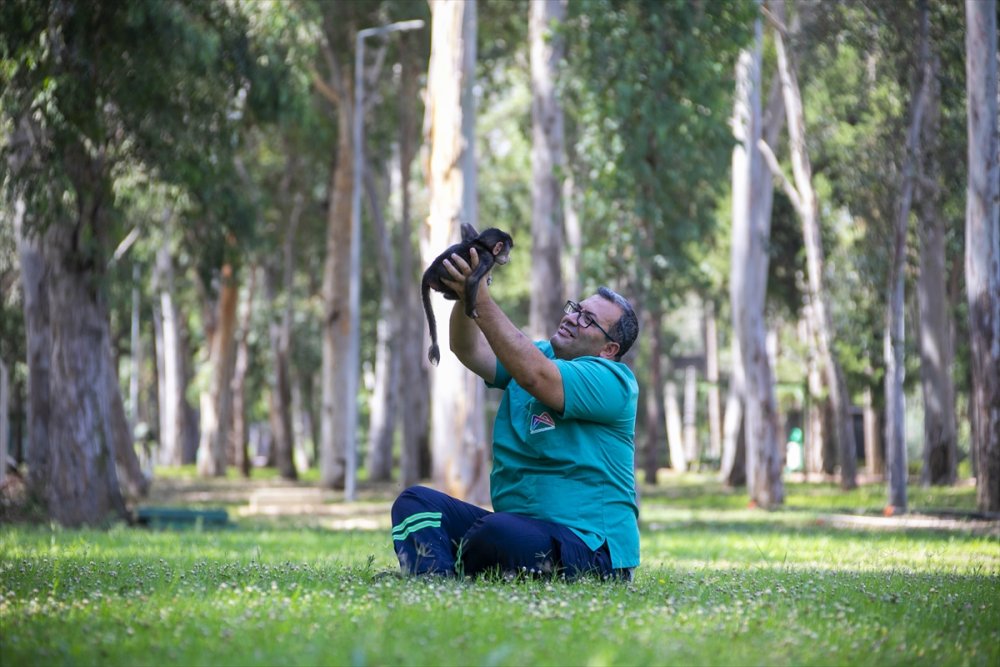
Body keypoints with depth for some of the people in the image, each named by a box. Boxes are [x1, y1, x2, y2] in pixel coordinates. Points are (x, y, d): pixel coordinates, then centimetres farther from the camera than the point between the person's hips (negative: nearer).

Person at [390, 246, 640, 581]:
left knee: (499, 531, -38)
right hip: (520, 526, 8)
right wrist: (465, 298, -20)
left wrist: (481, 299, -29)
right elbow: (469, 350, 0)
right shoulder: (538, 355, 15)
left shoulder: (614, 380, -10)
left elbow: (534, 376, -26)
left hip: (589, 544, -8)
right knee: (415, 501, -7)